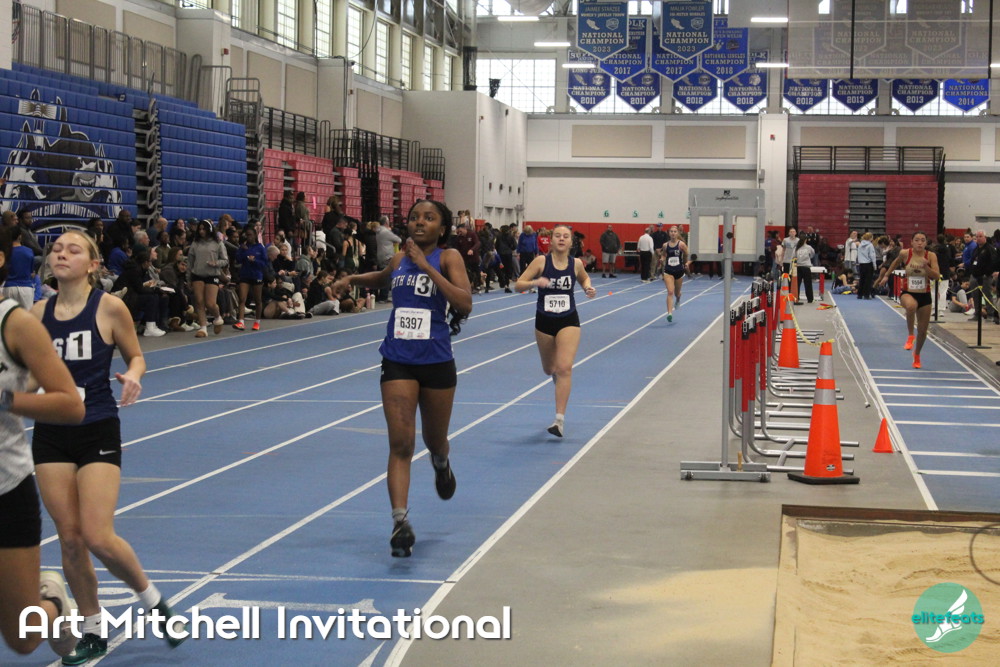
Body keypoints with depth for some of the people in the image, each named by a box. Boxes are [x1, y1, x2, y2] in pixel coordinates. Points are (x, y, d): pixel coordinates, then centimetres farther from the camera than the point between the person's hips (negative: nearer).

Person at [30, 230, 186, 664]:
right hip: (51, 433, 4)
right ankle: (92, 632, 20)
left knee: (98, 537, -11)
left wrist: (132, 376, -17)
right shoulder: (39, 311, 3)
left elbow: (135, 356, 4)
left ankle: (153, 600, 16)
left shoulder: (109, 307, -7)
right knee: (69, 538, 5)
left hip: (98, 432, -4)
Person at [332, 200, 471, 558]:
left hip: (436, 362, -2)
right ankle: (400, 522, -15)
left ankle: (441, 464, 53)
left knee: (434, 440, 17)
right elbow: (382, 277, 31)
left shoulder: (448, 257, -6)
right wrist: (351, 279, 11)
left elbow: (464, 304, -22)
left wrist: (426, 266, -24)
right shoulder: (399, 259, 6)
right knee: (400, 443, -11)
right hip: (398, 362, 2)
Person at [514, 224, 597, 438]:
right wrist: (535, 282, -28)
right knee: (549, 369, 17)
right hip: (544, 321, 1)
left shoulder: (576, 264, -3)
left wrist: (588, 288, -2)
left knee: (564, 368, -16)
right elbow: (519, 285, -9)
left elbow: (584, 278, 20)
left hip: (569, 320, -1)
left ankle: (560, 419, -16)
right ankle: (558, 379, 56)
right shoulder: (541, 261, -9)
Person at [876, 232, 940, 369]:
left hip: (925, 295, 2)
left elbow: (937, 276, -15)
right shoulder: (905, 254, -7)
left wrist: (925, 266, -29)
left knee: (923, 330, 10)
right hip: (908, 293, -2)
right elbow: (896, 262, 15)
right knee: (911, 305, -41)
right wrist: (886, 275, 20)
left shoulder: (931, 256, -7)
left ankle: (917, 355, 38)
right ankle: (910, 335, -19)